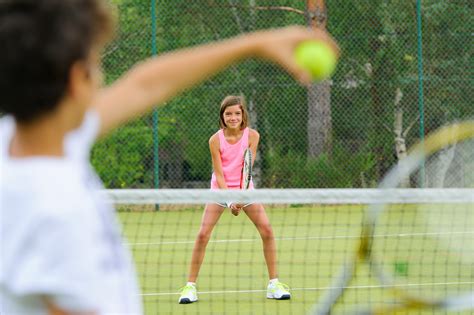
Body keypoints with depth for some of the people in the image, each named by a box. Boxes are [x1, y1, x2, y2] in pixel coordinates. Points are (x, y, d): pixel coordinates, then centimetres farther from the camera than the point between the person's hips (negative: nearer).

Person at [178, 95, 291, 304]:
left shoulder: (252, 136, -12)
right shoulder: (215, 140, -14)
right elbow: (219, 174, -14)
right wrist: (230, 201, -25)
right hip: (220, 189, -1)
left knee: (267, 230, -10)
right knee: (203, 234, -13)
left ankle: (274, 284, 1)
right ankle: (190, 285, -5)